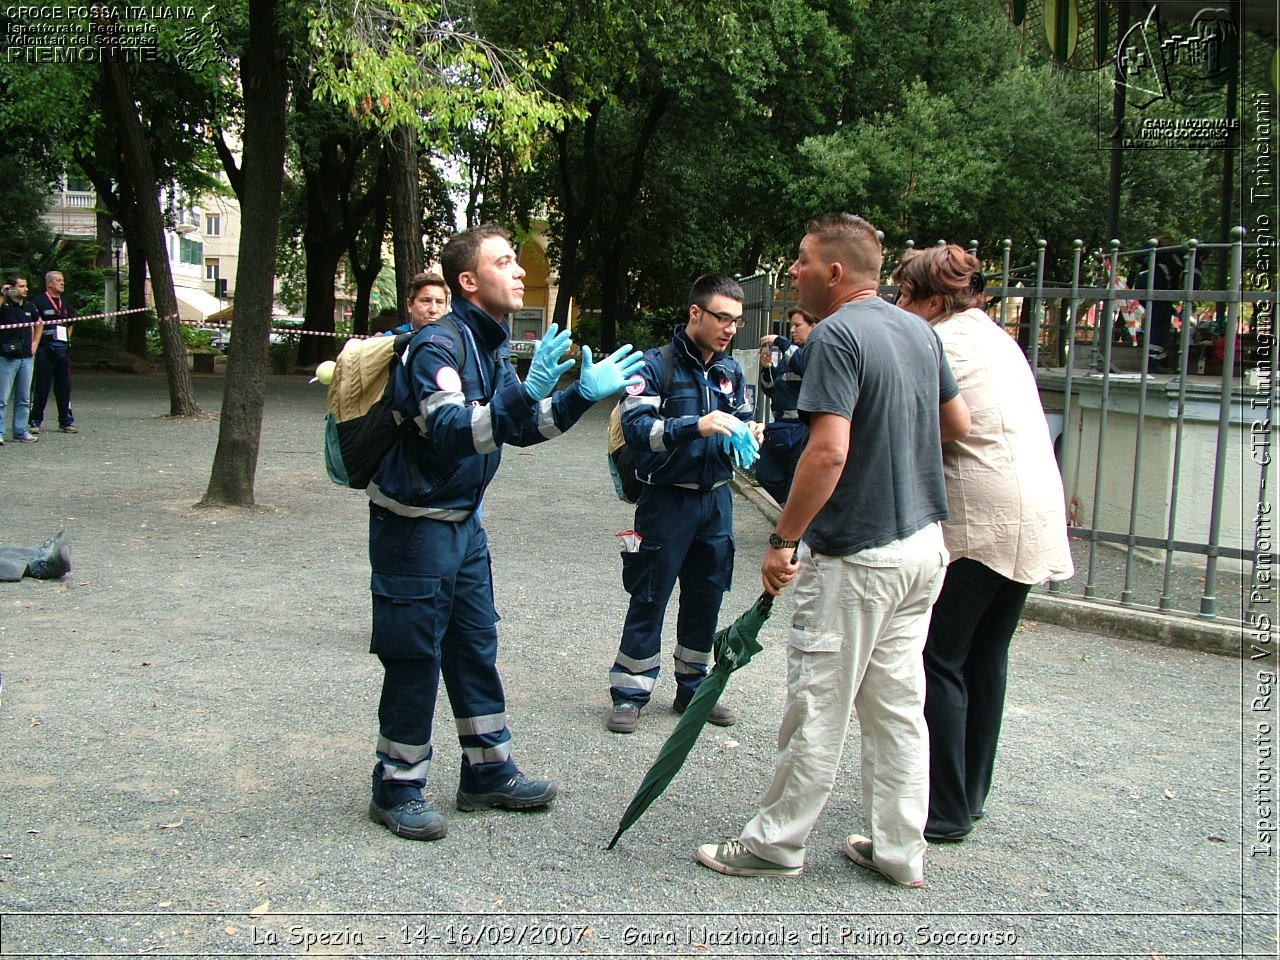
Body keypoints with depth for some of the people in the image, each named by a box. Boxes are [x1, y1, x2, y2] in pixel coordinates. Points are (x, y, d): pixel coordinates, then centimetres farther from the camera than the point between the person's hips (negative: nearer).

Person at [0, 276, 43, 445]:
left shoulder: (29, 306, 9)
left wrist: (35, 343, 18)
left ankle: (21, 431, 19)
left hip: (26, 358, 6)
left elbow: (39, 323, 27)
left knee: (24, 399, 11)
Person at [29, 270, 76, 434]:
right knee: (41, 387, -2)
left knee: (64, 386, 8)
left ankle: (65, 422, 14)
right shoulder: (39, 301, -5)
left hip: (63, 348, 6)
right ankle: (35, 422, 5)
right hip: (44, 349, -6)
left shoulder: (64, 303, 16)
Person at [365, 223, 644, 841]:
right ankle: (396, 791, 14)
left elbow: (523, 428, 17)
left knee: (476, 647, 14)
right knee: (414, 658, 0)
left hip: (462, 521, 9)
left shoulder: (486, 345, 10)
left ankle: (489, 773, 26)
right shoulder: (439, 344, -20)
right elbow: (449, 432, -34)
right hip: (413, 523, -9)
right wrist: (525, 393, -45)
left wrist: (584, 394, 5)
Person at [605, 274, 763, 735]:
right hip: (667, 500, -6)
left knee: (706, 598, 13)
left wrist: (748, 434, -8)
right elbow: (636, 428, -20)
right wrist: (696, 425, -32)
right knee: (649, 598, 2)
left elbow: (743, 423, 16)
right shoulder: (657, 365, -10)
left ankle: (694, 688, 28)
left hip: (716, 499, 6)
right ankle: (629, 693, 13)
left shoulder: (731, 372, 9)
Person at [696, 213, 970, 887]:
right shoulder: (919, 329, 9)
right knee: (897, 705, 14)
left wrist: (783, 538, -18)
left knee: (817, 707, 3)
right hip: (923, 541, 9)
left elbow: (829, 452, -25)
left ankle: (776, 843, 15)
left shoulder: (836, 335, -17)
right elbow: (958, 424, 18)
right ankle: (899, 849, 22)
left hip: (856, 554, -8)